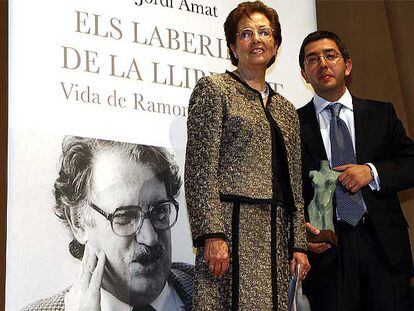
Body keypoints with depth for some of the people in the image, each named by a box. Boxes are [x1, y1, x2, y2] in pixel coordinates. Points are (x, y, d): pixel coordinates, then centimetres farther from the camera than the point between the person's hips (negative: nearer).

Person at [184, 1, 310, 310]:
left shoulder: (286, 109, 22)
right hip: (234, 224, -6)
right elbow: (200, 168, -7)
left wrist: (299, 244, 11)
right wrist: (212, 235, -16)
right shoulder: (214, 89, 2)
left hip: (276, 231, 6)